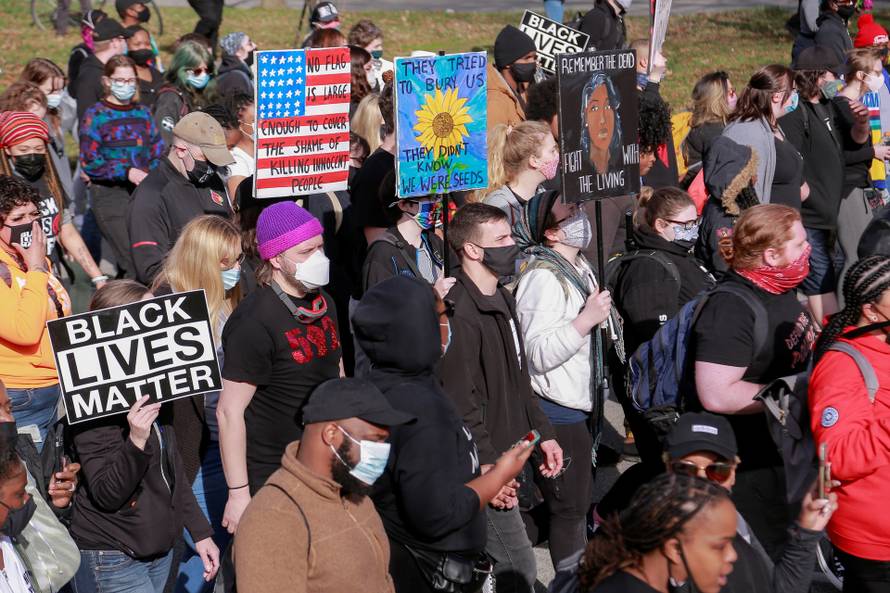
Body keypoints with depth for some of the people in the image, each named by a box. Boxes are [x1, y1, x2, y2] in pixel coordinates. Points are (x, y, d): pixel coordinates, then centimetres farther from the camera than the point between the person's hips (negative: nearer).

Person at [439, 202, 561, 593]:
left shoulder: (502, 300, 12)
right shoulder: (461, 313, -20)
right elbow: (461, 404, -23)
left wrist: (543, 433, 18)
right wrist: (490, 467, -23)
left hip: (510, 456, 9)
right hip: (485, 466, -9)